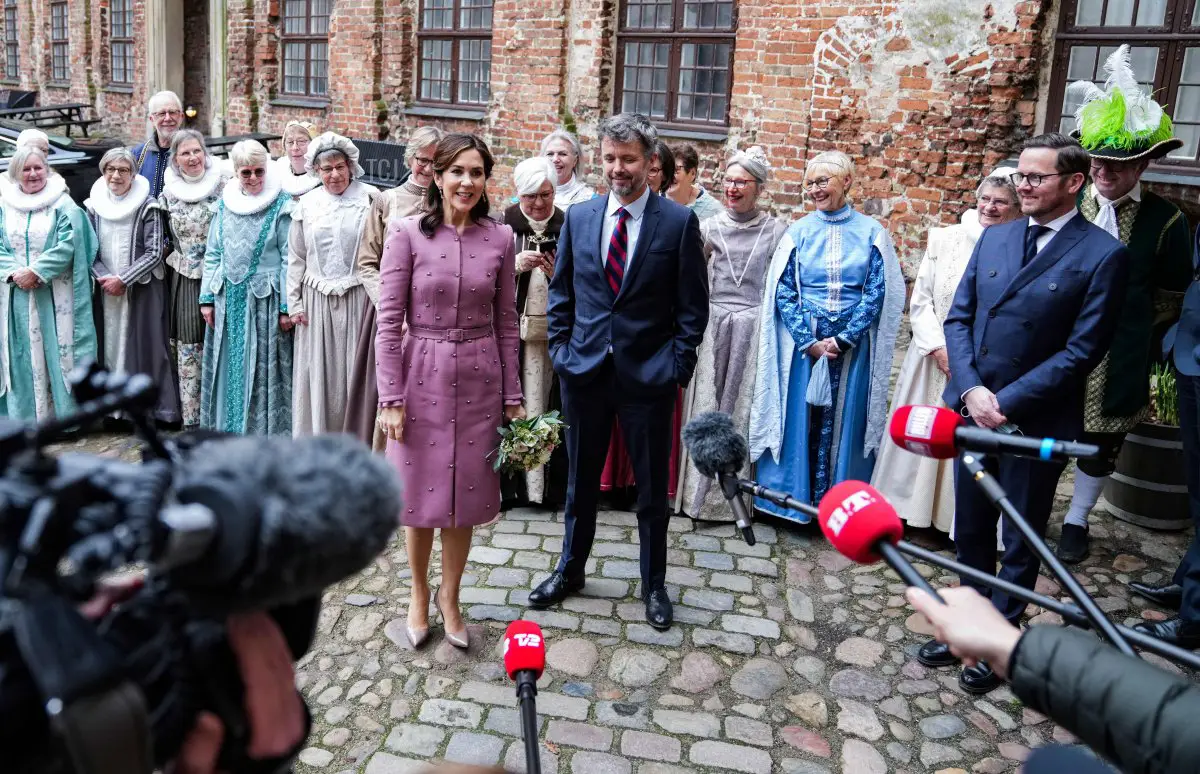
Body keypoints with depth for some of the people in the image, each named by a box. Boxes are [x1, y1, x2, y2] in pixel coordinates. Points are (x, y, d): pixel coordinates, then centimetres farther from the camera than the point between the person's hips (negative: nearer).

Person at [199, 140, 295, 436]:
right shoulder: (224, 203, 8)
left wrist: (287, 306, -12)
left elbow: (289, 258, -9)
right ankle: (229, 428, 25)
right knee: (229, 367, 12)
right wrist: (207, 298, 6)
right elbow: (213, 254, 12)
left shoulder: (281, 204, -7)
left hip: (264, 299, -5)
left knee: (262, 369, 1)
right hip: (229, 299, 5)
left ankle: (264, 432, 13)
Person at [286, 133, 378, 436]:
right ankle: (316, 438, 20)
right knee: (317, 372, 7)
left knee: (353, 371, 2)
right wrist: (294, 303, 7)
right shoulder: (306, 204, 8)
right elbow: (295, 258, 11)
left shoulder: (370, 198, -2)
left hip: (357, 297, -3)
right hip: (317, 300, 3)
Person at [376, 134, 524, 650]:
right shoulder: (407, 233, -6)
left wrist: (512, 396, 6)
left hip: (478, 379, 2)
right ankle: (419, 592, 33)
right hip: (422, 375, -2)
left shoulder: (500, 239, 1)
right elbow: (389, 319, -7)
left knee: (465, 495, 10)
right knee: (419, 492, 10)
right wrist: (390, 398, -10)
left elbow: (506, 322, 6)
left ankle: (449, 596, 31)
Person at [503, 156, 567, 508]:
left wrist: (561, 275, -12)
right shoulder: (503, 226, 4)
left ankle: (554, 484, 12)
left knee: (553, 408, 2)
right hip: (514, 331, -1)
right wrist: (516, 264, -13)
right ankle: (515, 481, 8)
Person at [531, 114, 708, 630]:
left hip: (648, 375, -2)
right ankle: (570, 570, 36)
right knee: (580, 481, 17)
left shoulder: (679, 222, -5)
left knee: (652, 489, 10)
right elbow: (560, 291, 11)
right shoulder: (578, 218, 4)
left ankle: (654, 585, 28)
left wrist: (678, 366, -8)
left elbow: (692, 305, -3)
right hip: (584, 370, 3)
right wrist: (561, 349, 3)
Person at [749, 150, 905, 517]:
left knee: (842, 422, 6)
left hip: (852, 345, 0)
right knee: (799, 420, 4)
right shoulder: (799, 232, 3)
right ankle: (793, 498, 15)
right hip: (803, 342, 1)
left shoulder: (871, 233, 1)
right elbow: (782, 293, -2)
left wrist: (844, 339, -11)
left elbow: (877, 293, -3)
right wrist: (810, 341, -10)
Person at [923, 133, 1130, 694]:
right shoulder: (994, 238, 7)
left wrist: (1006, 402, -17)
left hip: (1035, 421, -5)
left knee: (1021, 541, 12)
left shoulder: (1102, 255, -10)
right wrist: (971, 389, -9)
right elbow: (959, 317, 6)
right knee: (970, 531, 16)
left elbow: (1081, 352, -13)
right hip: (973, 409, 5)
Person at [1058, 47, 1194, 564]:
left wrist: (1138, 347, 7)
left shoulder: (1165, 221, -5)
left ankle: (1076, 521, 30)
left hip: (1118, 361, 0)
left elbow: (1170, 298, 4)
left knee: (1101, 443, 12)